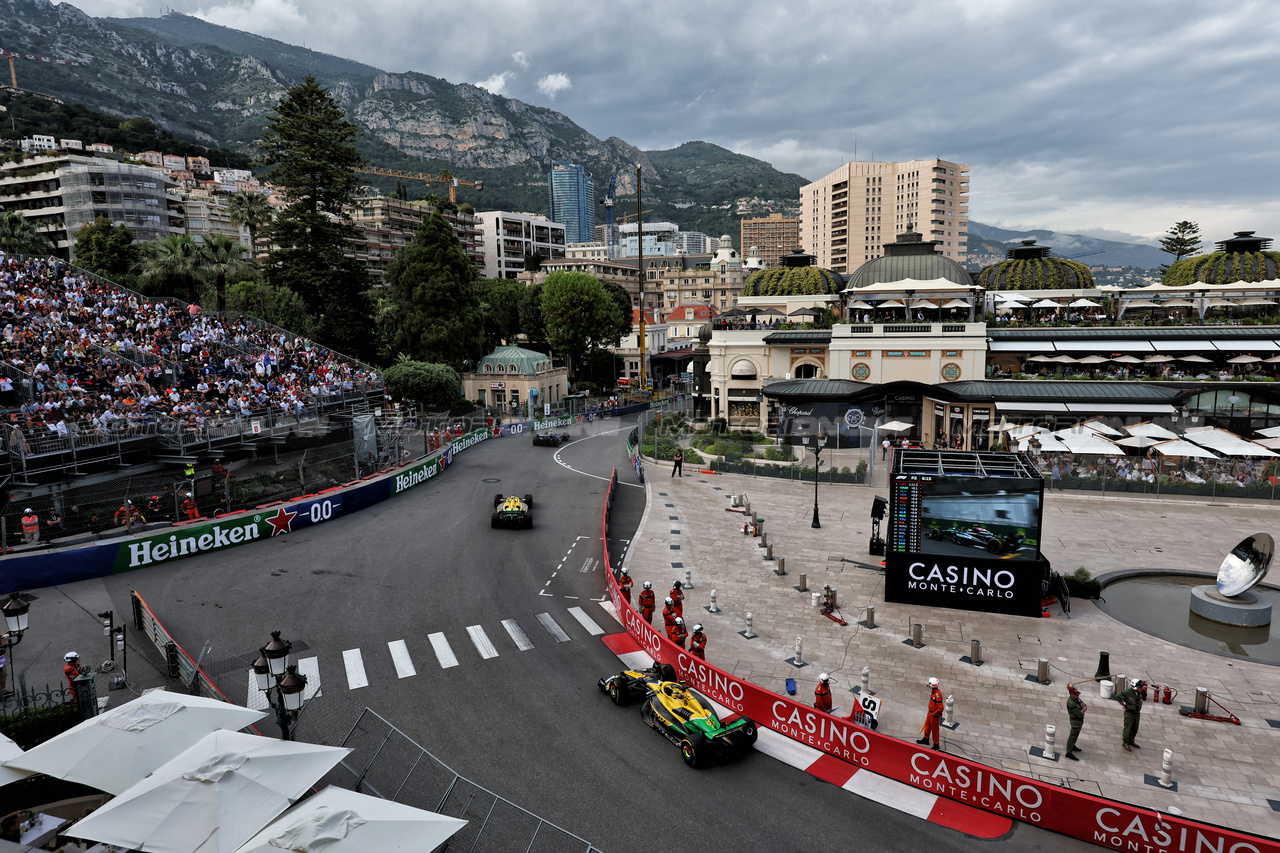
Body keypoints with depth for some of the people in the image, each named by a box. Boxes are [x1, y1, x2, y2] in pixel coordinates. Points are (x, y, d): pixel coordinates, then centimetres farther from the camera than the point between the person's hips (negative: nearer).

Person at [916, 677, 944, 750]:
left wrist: (934, 714, -21)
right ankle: (926, 739, 43)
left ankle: (936, 745, 22)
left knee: (934, 729, 6)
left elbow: (940, 708, -30)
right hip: (930, 712, 9)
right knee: (927, 725, 24)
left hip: (935, 715, -9)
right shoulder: (933, 691, -2)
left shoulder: (937, 694, -32)